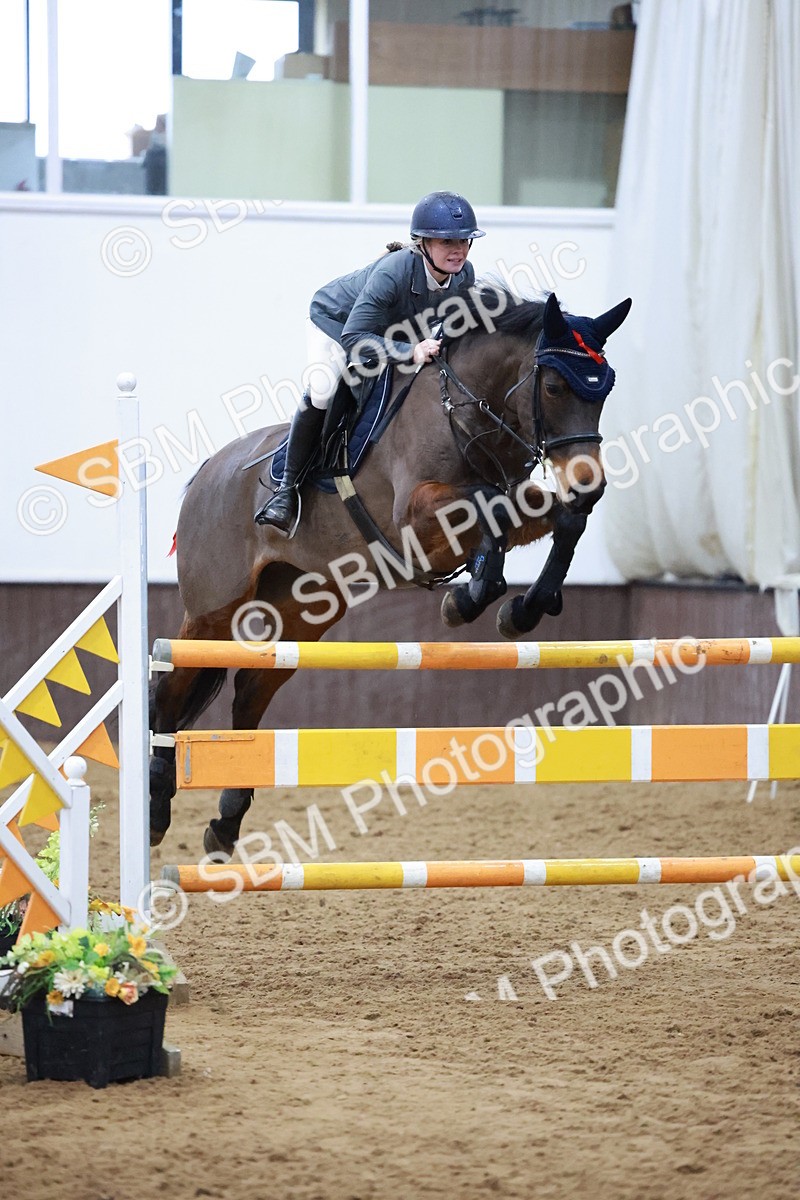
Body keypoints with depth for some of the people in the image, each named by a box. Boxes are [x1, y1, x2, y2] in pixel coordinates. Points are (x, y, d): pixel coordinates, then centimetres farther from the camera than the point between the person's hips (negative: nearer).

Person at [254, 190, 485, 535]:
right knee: (322, 391, -28)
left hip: (396, 333, 7)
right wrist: (410, 351, -54)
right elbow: (353, 338, -45)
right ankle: (287, 488, -17)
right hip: (337, 321, -7)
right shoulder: (392, 271, -41)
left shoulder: (464, 276, -22)